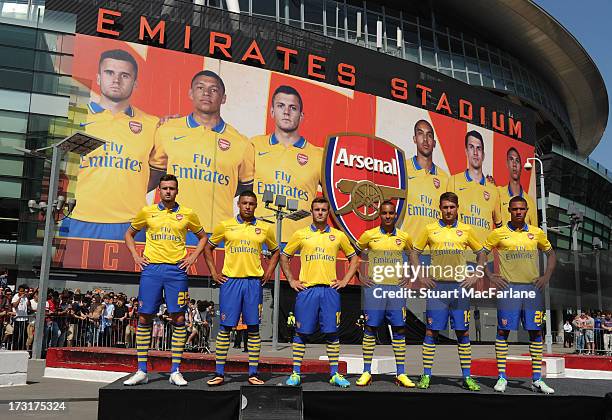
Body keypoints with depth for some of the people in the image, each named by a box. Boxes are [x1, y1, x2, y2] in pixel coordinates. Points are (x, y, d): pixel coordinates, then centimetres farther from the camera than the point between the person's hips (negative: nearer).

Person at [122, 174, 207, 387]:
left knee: (178, 319, -2)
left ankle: (175, 371, 8)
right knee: (144, 318, 1)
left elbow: (202, 237, 18)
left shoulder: (187, 214, 6)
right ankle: (141, 371, 11)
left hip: (176, 270, 0)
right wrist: (136, 257, 7)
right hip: (151, 269, 1)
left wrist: (193, 257, 5)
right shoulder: (147, 212, 7)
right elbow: (129, 234, 20)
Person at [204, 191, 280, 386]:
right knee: (225, 327, 1)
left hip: (254, 282, 1)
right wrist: (214, 272, 4)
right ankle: (219, 373, 10)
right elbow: (208, 247, 13)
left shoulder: (265, 228, 6)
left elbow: (275, 251, 20)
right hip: (230, 281, -1)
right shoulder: (225, 226, 3)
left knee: (253, 328, 4)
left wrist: (268, 273, 8)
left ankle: (253, 374, 12)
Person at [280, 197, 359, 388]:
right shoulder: (301, 234, 5)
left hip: (330, 290, 1)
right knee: (301, 332, 2)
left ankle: (335, 374, 13)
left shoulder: (338, 236, 8)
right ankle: (296, 374, 12)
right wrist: (291, 280, 4)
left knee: (332, 332, 4)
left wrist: (345, 280, 6)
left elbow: (354, 258, 17)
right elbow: (284, 257, 12)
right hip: (306, 289, -1)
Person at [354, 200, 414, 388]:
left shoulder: (404, 237, 6)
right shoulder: (369, 235, 1)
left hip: (396, 288, 2)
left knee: (399, 329, 2)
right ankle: (366, 372, 8)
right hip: (374, 287, -1)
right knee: (370, 329, 0)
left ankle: (401, 374, 10)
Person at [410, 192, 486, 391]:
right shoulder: (430, 229, 5)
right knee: (431, 331, 0)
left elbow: (481, 253, 16)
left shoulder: (466, 230, 7)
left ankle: (467, 376, 14)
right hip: (436, 285, -1)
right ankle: (426, 375, 9)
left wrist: (475, 275, 4)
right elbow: (414, 253, 11)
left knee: (463, 332, 5)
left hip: (460, 286, 1)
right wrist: (421, 275, 1)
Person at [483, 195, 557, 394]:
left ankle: (537, 379, 12)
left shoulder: (537, 233, 8)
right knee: (503, 331, -1)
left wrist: (546, 277, 8)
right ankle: (502, 377, 7)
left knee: (536, 332, 4)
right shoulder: (499, 233, 1)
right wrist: (490, 276, -3)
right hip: (508, 288, -3)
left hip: (532, 288, 3)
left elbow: (551, 254, 20)